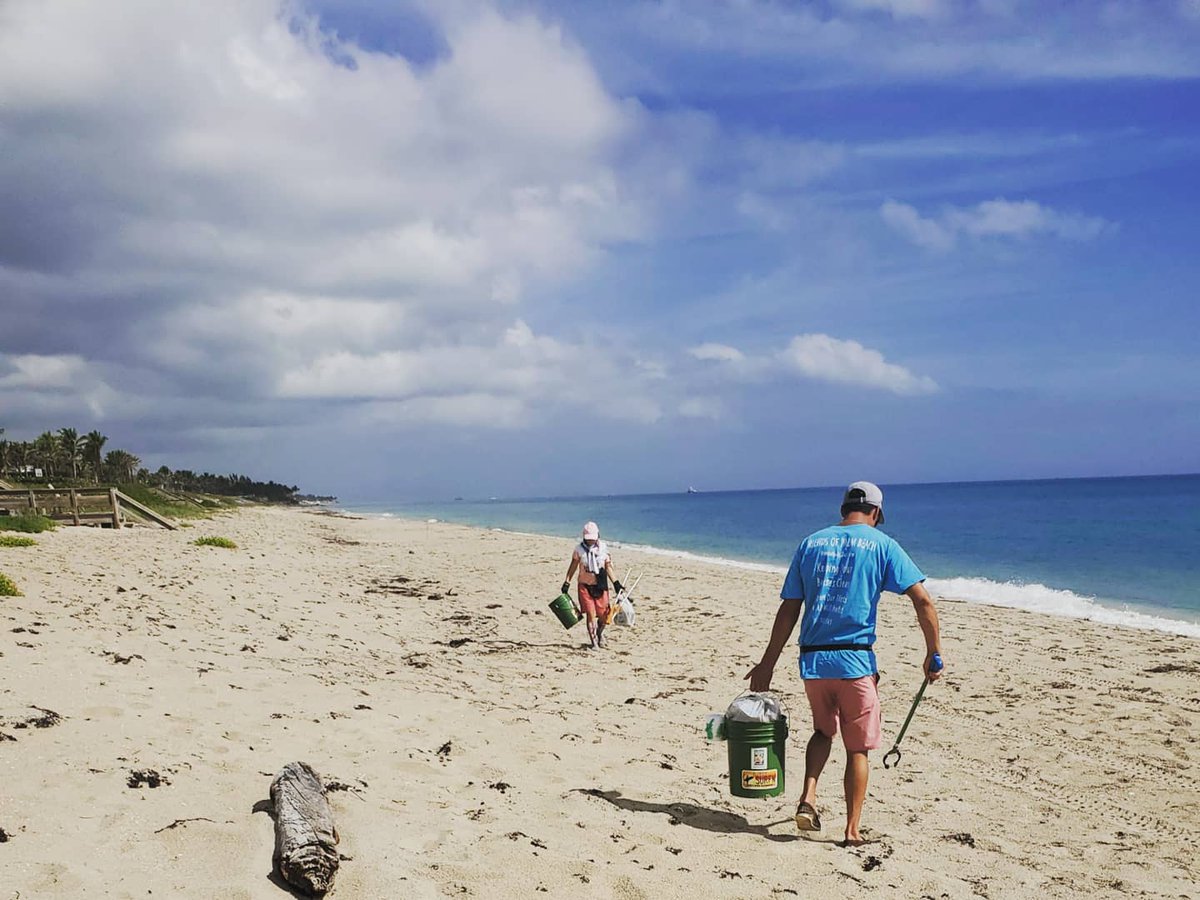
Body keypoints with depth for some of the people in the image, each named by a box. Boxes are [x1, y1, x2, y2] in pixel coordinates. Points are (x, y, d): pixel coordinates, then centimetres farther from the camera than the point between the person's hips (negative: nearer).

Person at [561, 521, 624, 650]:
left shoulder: (603, 548, 1)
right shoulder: (579, 548, -2)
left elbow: (608, 567, 7)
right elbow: (573, 565, 6)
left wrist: (616, 583, 3)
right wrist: (567, 582, 3)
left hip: (600, 586, 1)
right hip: (585, 585, -1)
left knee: (603, 615, 3)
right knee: (591, 614, -8)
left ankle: (600, 633, 35)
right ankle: (594, 642, 2)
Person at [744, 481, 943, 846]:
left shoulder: (810, 543, 10)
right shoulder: (881, 544, 2)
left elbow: (788, 610, 8)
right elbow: (923, 601, -6)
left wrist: (767, 664, 11)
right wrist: (934, 655, 4)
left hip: (812, 660, 3)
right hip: (855, 660, -3)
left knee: (823, 731, 24)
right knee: (857, 748, 10)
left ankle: (808, 797, 6)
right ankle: (852, 829, 13)